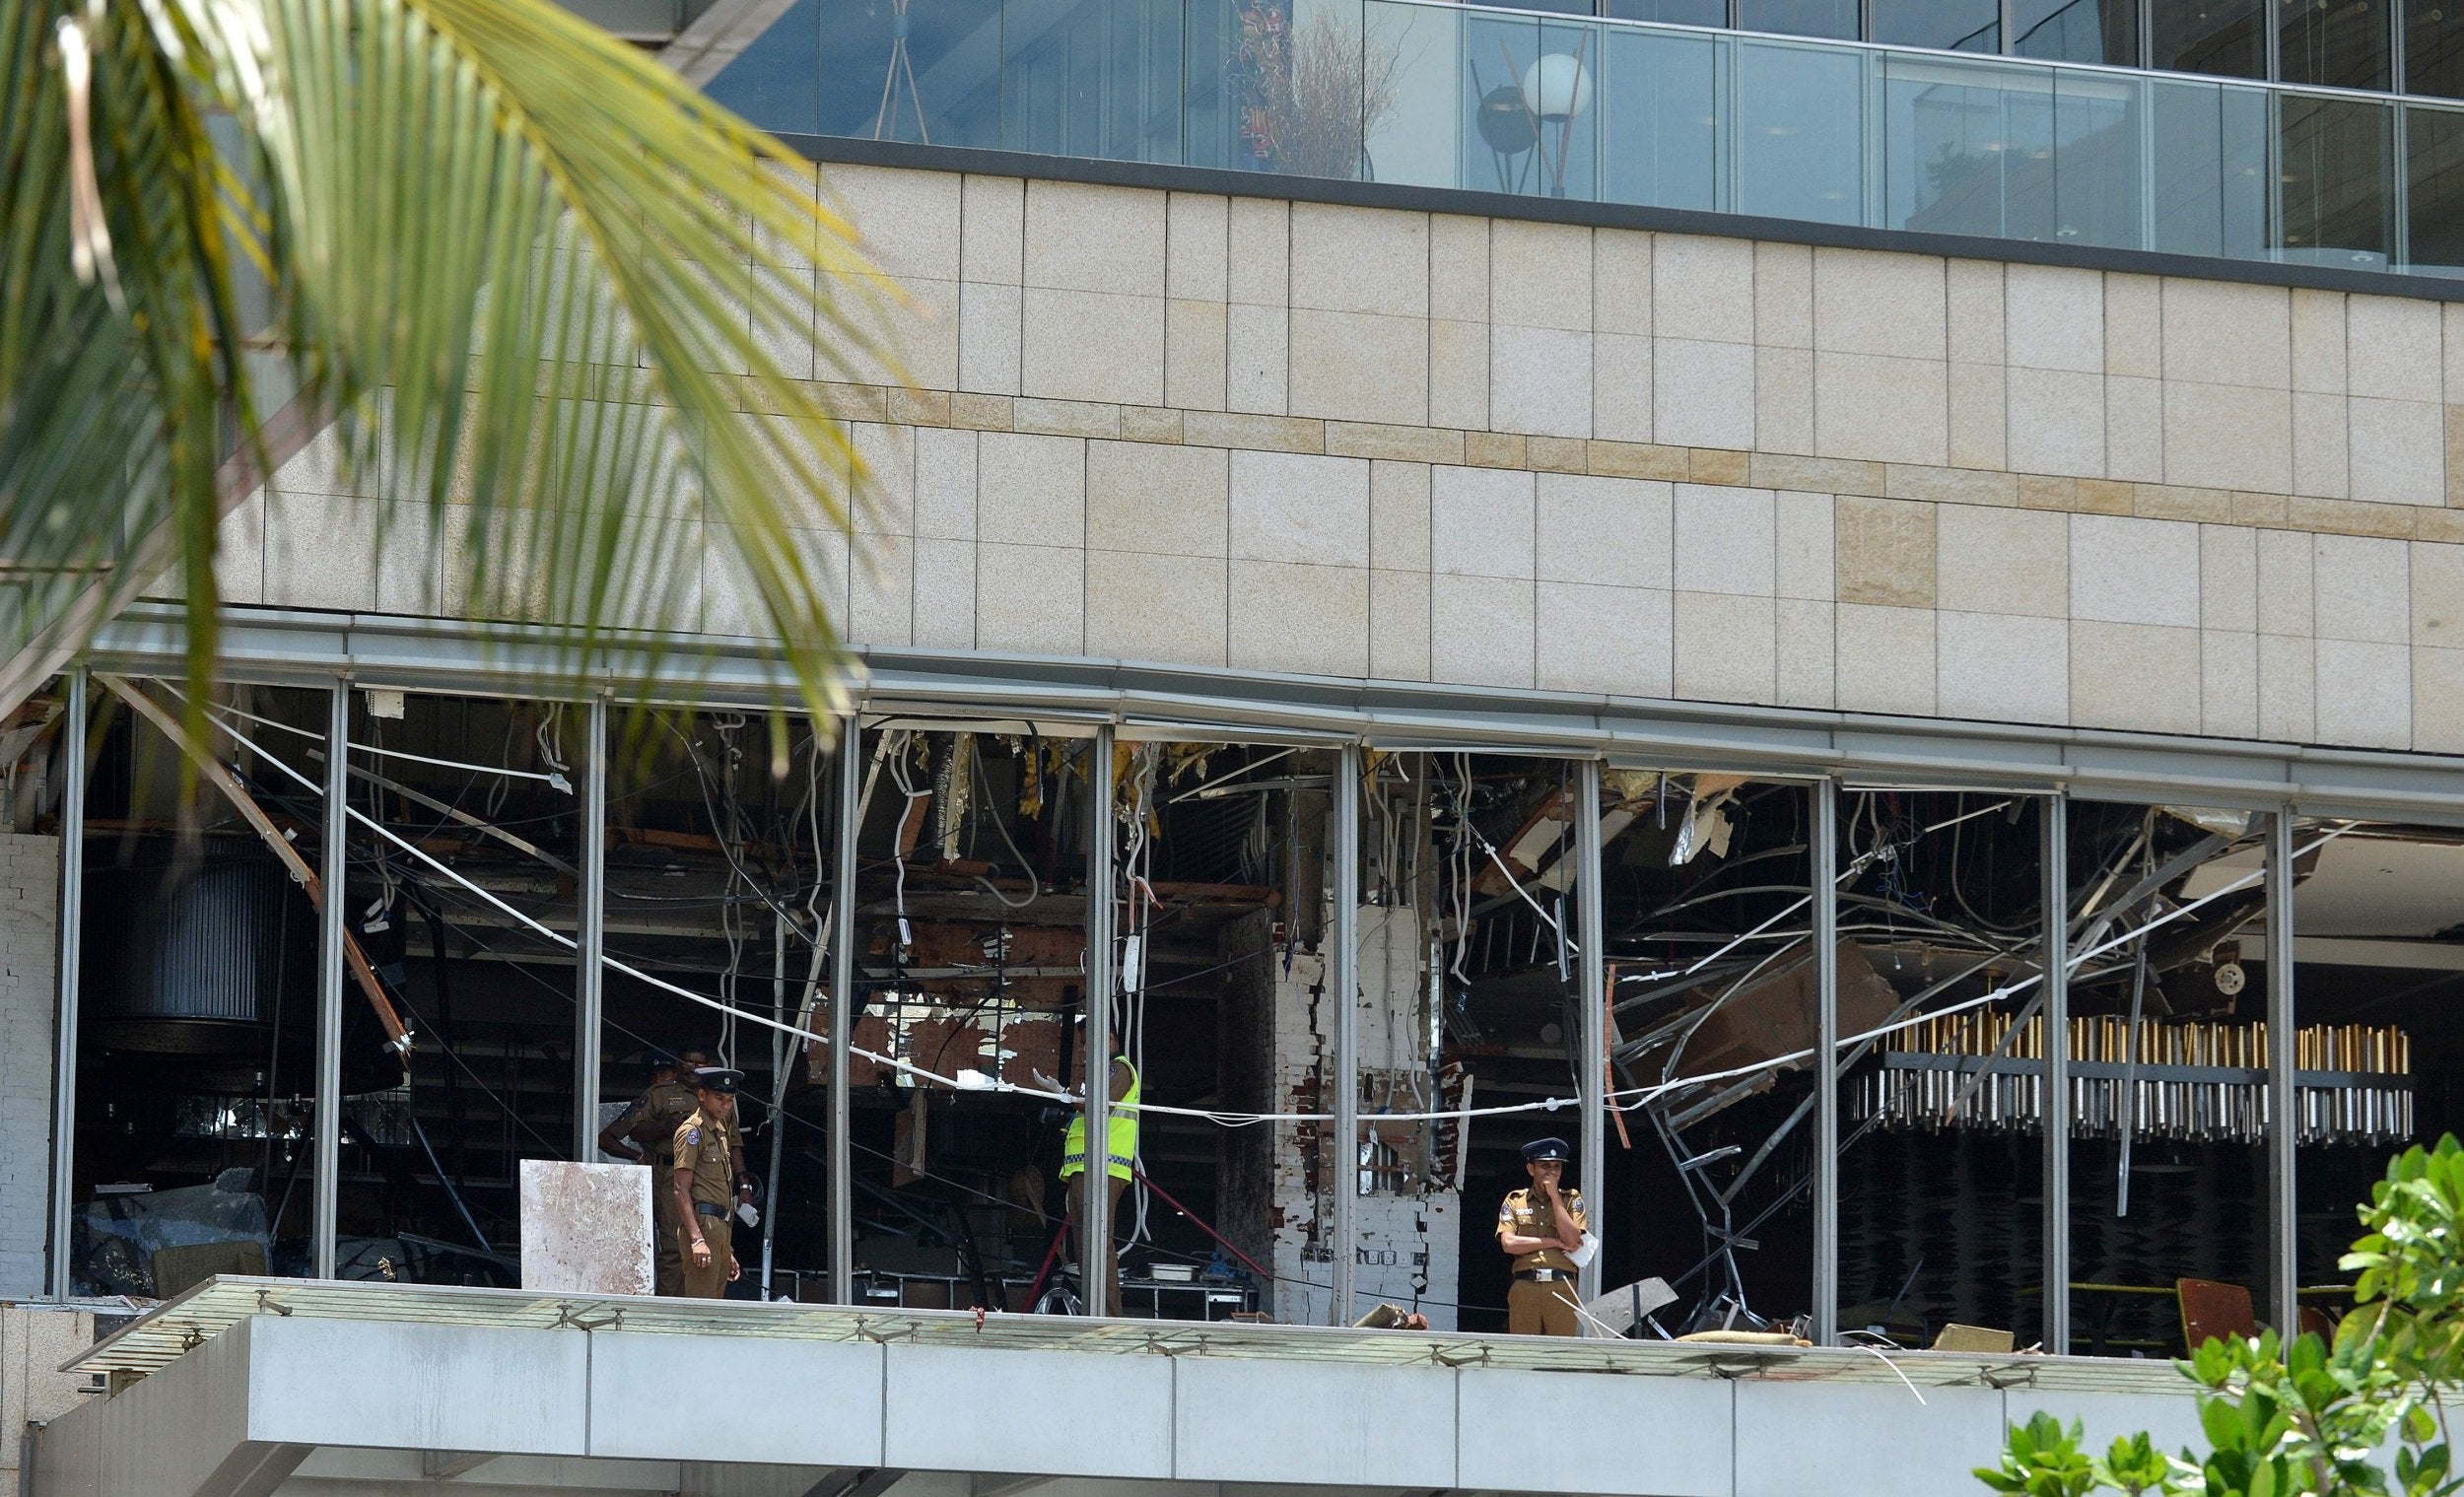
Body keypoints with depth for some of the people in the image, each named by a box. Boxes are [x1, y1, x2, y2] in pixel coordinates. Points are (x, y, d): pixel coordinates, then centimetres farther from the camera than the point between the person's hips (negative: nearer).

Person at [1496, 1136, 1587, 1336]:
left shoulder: (1572, 1200, 13)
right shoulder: (1514, 1201, 12)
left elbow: (1573, 1240, -3)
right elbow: (1508, 1243, -2)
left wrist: (1554, 1195, -1)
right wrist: (1554, 1242, -4)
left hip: (1561, 1288, 0)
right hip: (1524, 1288, 0)